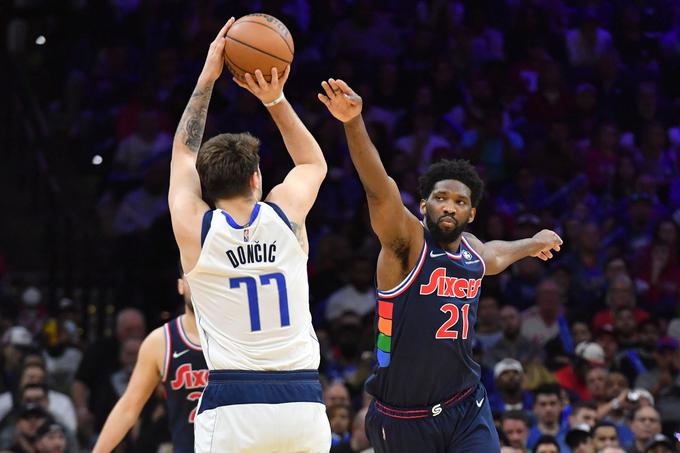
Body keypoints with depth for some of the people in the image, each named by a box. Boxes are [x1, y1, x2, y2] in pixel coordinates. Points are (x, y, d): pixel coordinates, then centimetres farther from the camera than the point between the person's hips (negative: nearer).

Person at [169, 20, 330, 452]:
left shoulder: (195, 230, 2)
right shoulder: (286, 215, 4)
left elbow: (185, 152, 21)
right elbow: (314, 162, 28)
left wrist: (208, 78, 26)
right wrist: (275, 99, 19)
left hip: (232, 406, -2)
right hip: (302, 402, 2)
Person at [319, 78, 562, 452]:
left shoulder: (473, 251, 8)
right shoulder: (407, 242, -11)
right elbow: (378, 188, -29)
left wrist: (533, 244, 53)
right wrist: (354, 123, -45)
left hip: (466, 409, 4)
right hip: (403, 417, -4)